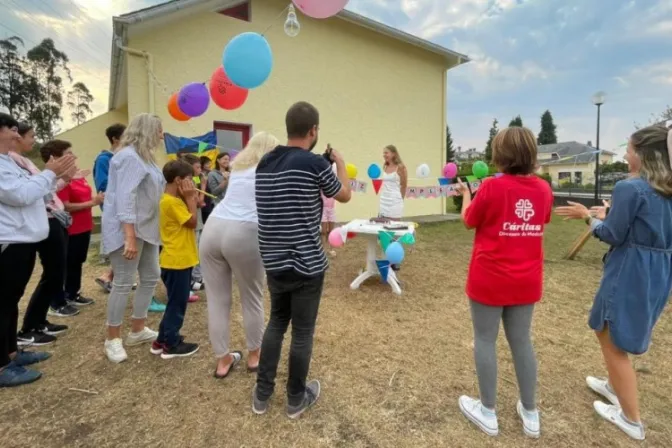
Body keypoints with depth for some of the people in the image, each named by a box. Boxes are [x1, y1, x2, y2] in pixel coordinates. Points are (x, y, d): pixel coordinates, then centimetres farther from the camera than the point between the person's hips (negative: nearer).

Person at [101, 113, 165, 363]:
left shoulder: (144, 156, 16)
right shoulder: (129, 156, -15)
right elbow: (125, 197, -24)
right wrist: (130, 237, -28)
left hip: (146, 228, 10)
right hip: (128, 230, -10)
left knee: (151, 277, 13)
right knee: (123, 283, -3)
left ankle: (138, 330, 25)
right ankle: (112, 339, 12)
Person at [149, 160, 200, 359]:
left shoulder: (173, 200, 12)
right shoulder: (171, 202, -19)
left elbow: (189, 219, 13)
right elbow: (192, 222, -18)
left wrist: (191, 199, 3)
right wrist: (190, 198, -12)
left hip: (179, 259, 10)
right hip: (177, 260, -10)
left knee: (176, 302, 19)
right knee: (177, 303, 2)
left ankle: (163, 340, 30)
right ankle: (171, 345, 15)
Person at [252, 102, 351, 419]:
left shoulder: (264, 163, 3)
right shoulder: (315, 163, -16)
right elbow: (344, 195, 2)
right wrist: (339, 163, 19)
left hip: (273, 262, 6)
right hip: (306, 264, -6)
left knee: (276, 322, 22)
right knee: (302, 331, 10)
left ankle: (262, 394, 32)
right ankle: (297, 399, 29)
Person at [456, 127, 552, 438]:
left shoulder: (492, 187, -16)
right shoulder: (543, 189, -1)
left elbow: (468, 221, -2)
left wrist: (465, 194, 16)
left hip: (489, 279, -5)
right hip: (526, 281, 5)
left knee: (485, 340, 10)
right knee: (521, 341, 18)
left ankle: (488, 413, 24)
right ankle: (530, 414, 31)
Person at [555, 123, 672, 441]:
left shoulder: (629, 188, -20)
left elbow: (613, 236, -17)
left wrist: (587, 216, -2)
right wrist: (609, 215, 14)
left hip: (631, 274, -9)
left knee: (615, 342, 8)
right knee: (607, 328, 27)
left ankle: (631, 420, 20)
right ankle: (615, 386, 44)